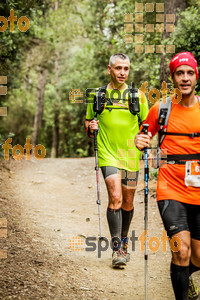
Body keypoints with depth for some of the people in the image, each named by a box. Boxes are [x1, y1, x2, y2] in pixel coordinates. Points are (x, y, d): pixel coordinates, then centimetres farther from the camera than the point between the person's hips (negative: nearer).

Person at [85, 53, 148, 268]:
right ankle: (116, 249, -11)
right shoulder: (97, 95, 4)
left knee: (127, 202, 11)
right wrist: (90, 127, -7)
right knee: (115, 197, -17)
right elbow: (88, 121, 15)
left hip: (131, 154, 2)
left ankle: (124, 242, 33)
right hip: (108, 154, -2)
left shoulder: (138, 96, 5)